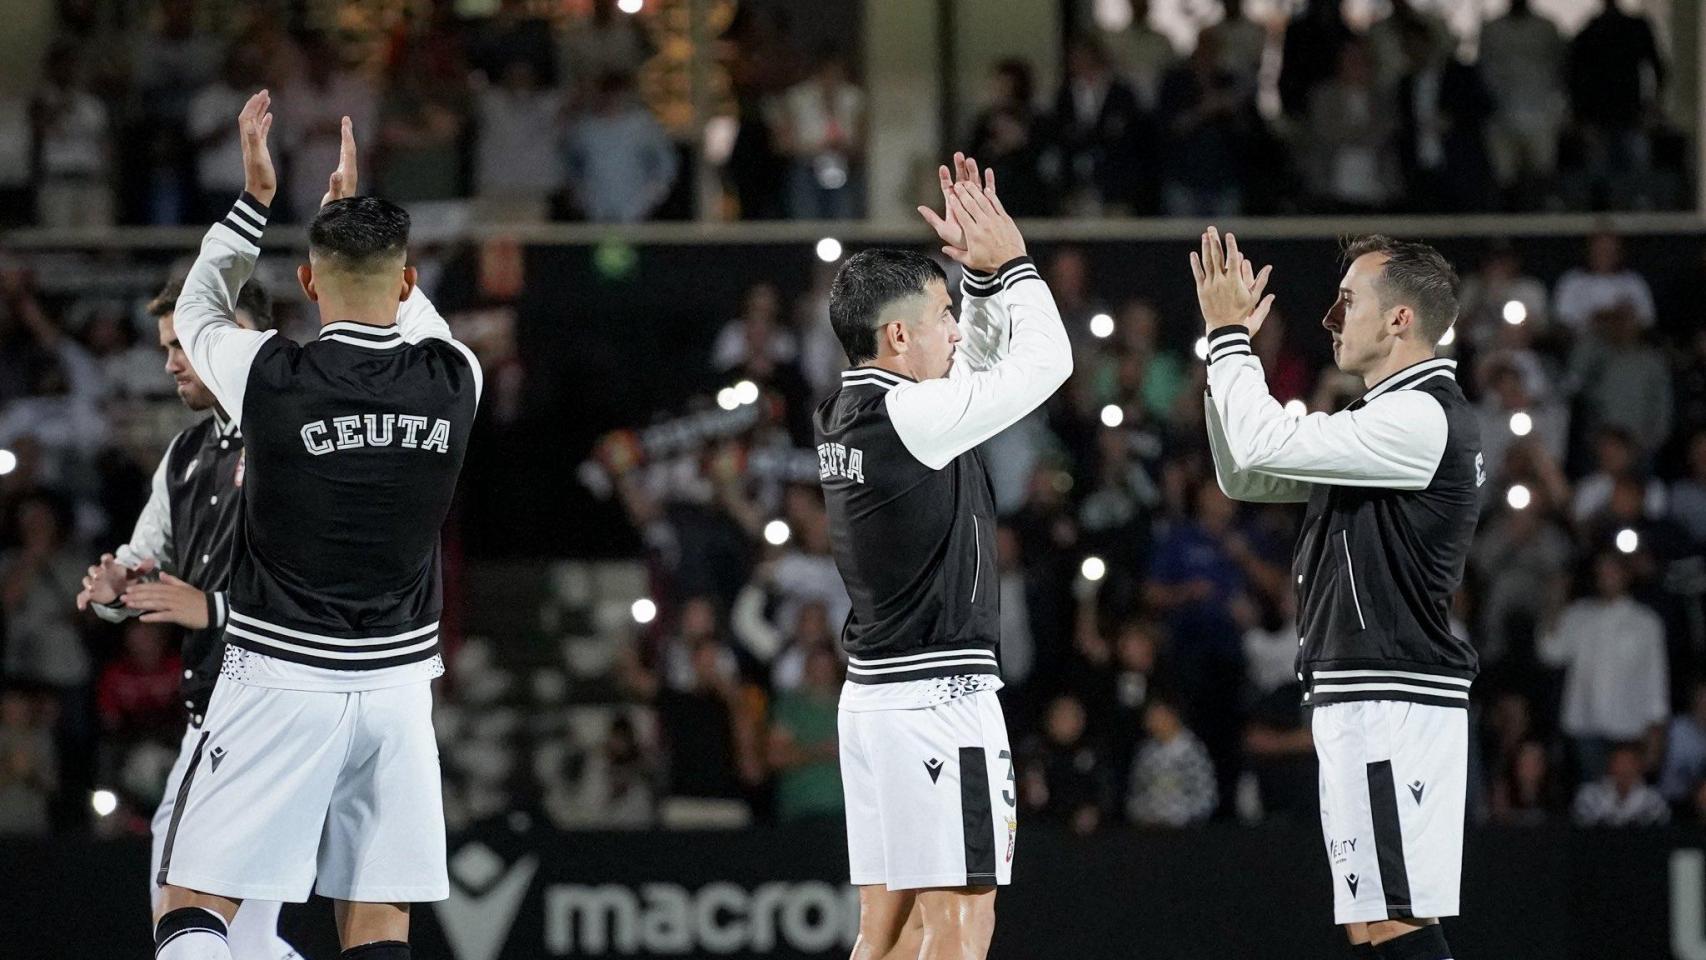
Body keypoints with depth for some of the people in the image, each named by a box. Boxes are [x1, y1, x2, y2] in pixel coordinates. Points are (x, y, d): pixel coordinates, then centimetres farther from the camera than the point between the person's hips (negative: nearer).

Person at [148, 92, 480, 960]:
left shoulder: (270, 375, -12)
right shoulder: (454, 380, -3)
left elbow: (198, 310, 12)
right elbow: (411, 318, 24)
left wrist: (256, 196, 19)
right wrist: (353, 208, 32)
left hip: (280, 681, -3)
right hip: (397, 685, 3)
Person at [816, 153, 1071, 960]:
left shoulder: (844, 414, 11)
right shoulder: (910, 416, -15)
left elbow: (983, 355, 26)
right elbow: (1046, 360, -9)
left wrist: (981, 277, 13)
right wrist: (1009, 263, 3)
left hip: (873, 694, 10)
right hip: (938, 691, -10)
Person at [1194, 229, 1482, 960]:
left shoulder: (1423, 419, -13)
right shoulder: (1388, 419, 21)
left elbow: (1264, 443, -19)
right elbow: (1244, 475, 24)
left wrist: (1229, 334, -6)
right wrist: (1229, 346, 15)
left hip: (1391, 701, -11)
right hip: (1367, 704, 11)